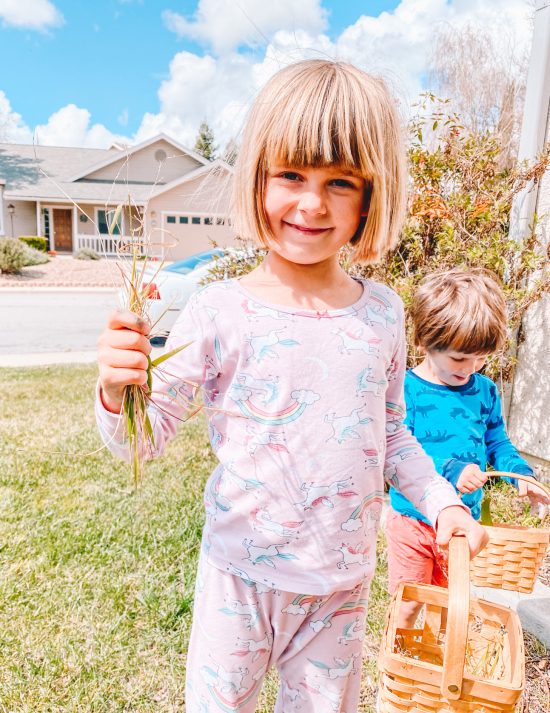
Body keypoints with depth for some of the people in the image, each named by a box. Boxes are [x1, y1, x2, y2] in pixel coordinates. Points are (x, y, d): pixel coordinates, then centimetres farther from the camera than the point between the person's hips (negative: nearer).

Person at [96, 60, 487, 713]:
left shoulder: (382, 312, -5)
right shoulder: (220, 312, -16)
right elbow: (146, 435, -11)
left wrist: (440, 500, 0)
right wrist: (119, 392, -31)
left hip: (341, 578, 3)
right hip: (240, 571, -2)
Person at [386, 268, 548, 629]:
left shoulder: (485, 390, 0)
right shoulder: (405, 390, -19)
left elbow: (497, 443, 10)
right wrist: (449, 470, -33)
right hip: (413, 519, -5)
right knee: (409, 604, 9)